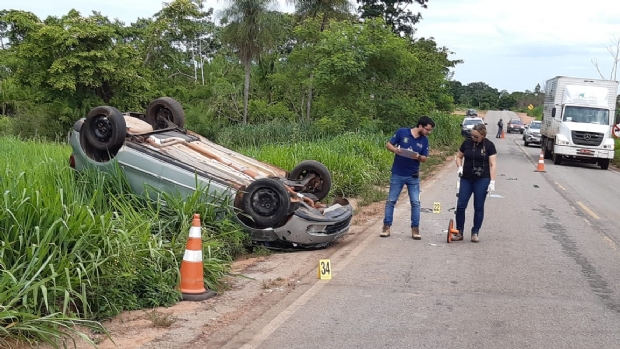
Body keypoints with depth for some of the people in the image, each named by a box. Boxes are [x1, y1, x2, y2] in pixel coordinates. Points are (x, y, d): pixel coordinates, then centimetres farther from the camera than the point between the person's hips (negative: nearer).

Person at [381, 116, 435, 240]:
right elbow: (388, 144, -3)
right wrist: (395, 150, -23)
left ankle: (415, 229, 9)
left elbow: (425, 158, 4)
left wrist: (418, 157, -19)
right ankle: (386, 226, 12)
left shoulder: (424, 140, -1)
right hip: (397, 174, -2)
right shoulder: (402, 132, -10)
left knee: (415, 202, 1)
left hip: (413, 176, 2)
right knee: (391, 200, 4)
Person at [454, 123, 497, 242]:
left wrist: (492, 181, -12)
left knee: (479, 207, 4)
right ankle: (459, 232, 7)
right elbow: (459, 157, 15)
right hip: (466, 179, 2)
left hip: (482, 180, -2)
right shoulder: (467, 143, 2)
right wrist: (460, 167, -5)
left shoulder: (489, 145, -5)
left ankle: (475, 233, 14)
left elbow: (492, 164, -6)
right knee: (460, 205, -2)